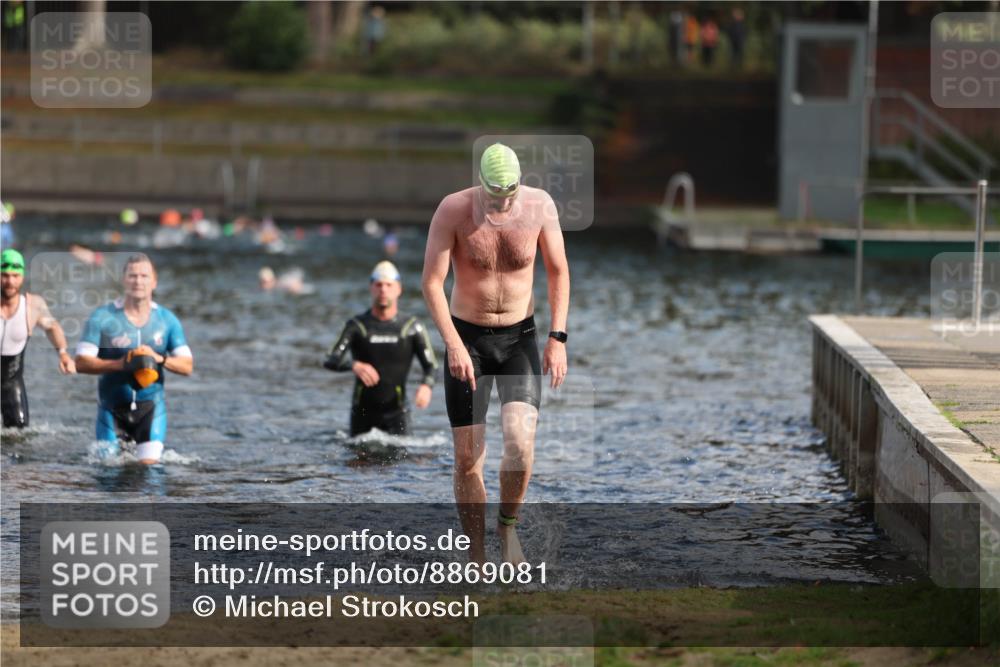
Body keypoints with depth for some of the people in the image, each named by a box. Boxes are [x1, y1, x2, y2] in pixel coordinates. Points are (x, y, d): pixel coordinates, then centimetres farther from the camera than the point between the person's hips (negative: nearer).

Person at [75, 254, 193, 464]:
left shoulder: (167, 320, 2)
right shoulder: (102, 318, -7)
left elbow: (187, 366, 1)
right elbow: (81, 362, -12)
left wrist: (160, 359, -19)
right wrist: (120, 364, -25)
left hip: (150, 407, 1)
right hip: (112, 407, -1)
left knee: (149, 463, -11)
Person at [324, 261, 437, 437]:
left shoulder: (412, 327, 3)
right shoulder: (357, 326, 2)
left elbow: (431, 366, 0)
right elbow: (331, 360, -9)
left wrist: (426, 386, -23)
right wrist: (354, 365, -31)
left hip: (396, 411, -1)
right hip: (363, 411, 1)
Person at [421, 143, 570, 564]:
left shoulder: (540, 205, -11)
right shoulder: (453, 210, -18)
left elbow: (558, 271, 1)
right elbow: (431, 283, -16)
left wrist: (557, 338, -7)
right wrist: (454, 346, -26)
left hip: (520, 339, 1)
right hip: (467, 339, -1)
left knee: (520, 442, -20)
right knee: (468, 459, -1)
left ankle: (508, 524, 7)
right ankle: (477, 559, 14)